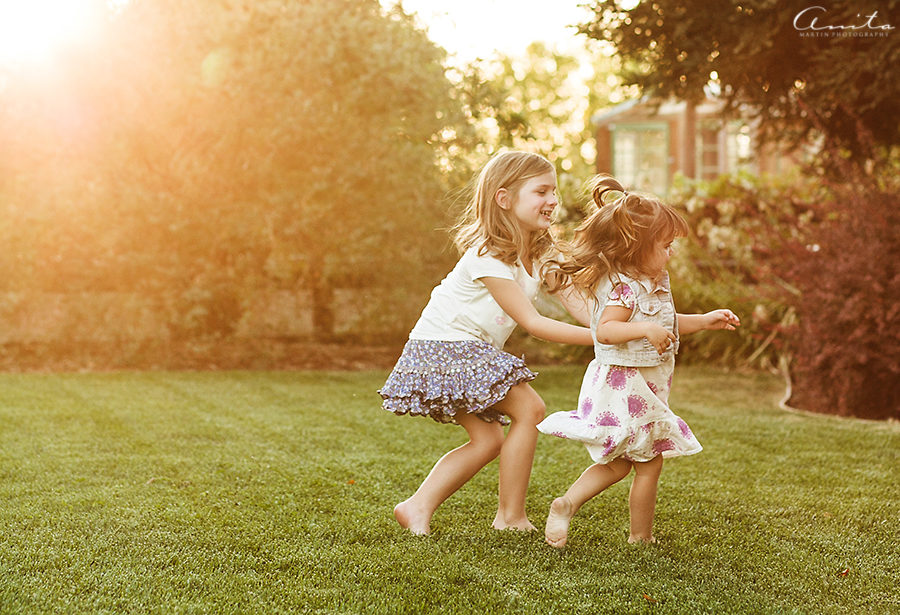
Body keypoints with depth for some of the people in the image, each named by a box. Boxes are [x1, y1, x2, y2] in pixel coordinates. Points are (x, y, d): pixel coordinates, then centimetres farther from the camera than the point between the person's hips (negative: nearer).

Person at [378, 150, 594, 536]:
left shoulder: (541, 253, 5)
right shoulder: (488, 257, -22)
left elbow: (579, 306, -2)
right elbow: (531, 322, -24)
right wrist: (599, 338, -28)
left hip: (470, 352, 9)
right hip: (445, 347, -9)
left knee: (488, 439, 8)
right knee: (529, 409, -11)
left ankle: (418, 507, 10)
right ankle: (511, 516, -2)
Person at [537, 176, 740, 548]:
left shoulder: (653, 282, 11)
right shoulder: (623, 287, -21)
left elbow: (666, 325, 24)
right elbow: (605, 330, -31)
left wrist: (705, 320, 19)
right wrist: (645, 329, -43)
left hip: (642, 387, 10)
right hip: (623, 385, -10)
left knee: (620, 463, 16)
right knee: (650, 462, 3)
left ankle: (567, 503, 11)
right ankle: (641, 538, 16)